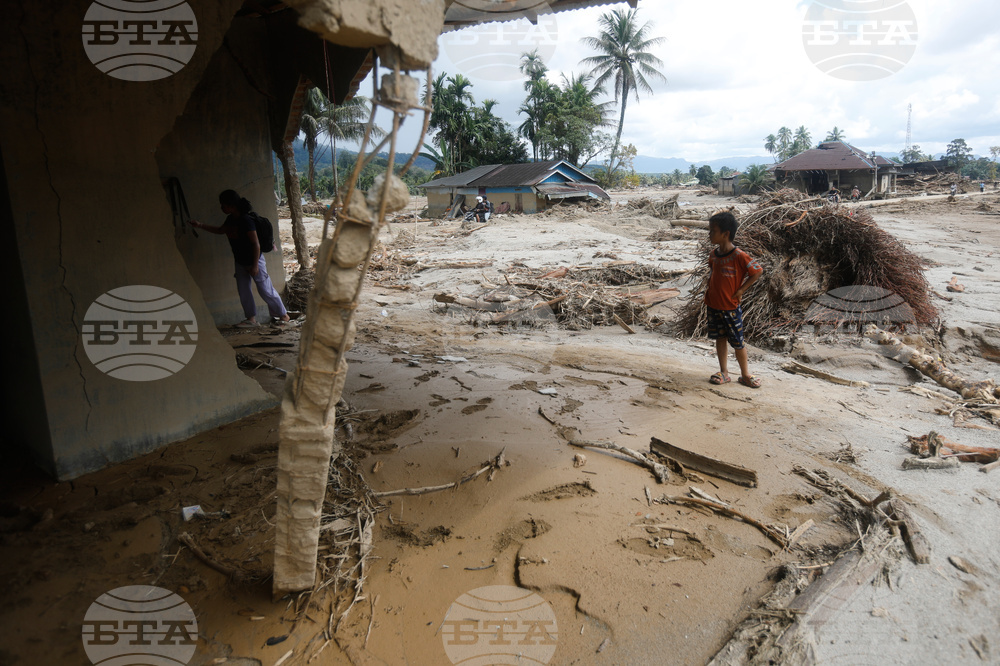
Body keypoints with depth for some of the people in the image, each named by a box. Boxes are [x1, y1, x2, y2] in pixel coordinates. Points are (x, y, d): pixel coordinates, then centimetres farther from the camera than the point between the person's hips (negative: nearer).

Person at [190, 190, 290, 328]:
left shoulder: (246, 220, -24)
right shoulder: (230, 219, 3)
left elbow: (256, 243, -24)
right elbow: (219, 230, 25)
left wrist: (255, 265, -23)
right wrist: (200, 225, 18)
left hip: (254, 260, -9)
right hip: (240, 262, 9)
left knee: (265, 290, -2)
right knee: (243, 290, 9)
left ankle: (283, 315, 11)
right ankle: (251, 318, 18)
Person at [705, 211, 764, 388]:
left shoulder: (739, 256, -18)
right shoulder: (713, 255, 3)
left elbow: (757, 271, -12)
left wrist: (740, 290, -12)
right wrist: (709, 291, 7)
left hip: (731, 307, -6)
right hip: (713, 305, 6)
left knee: (738, 342, 4)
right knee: (720, 339, 13)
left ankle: (745, 375, 18)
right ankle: (724, 372, 23)